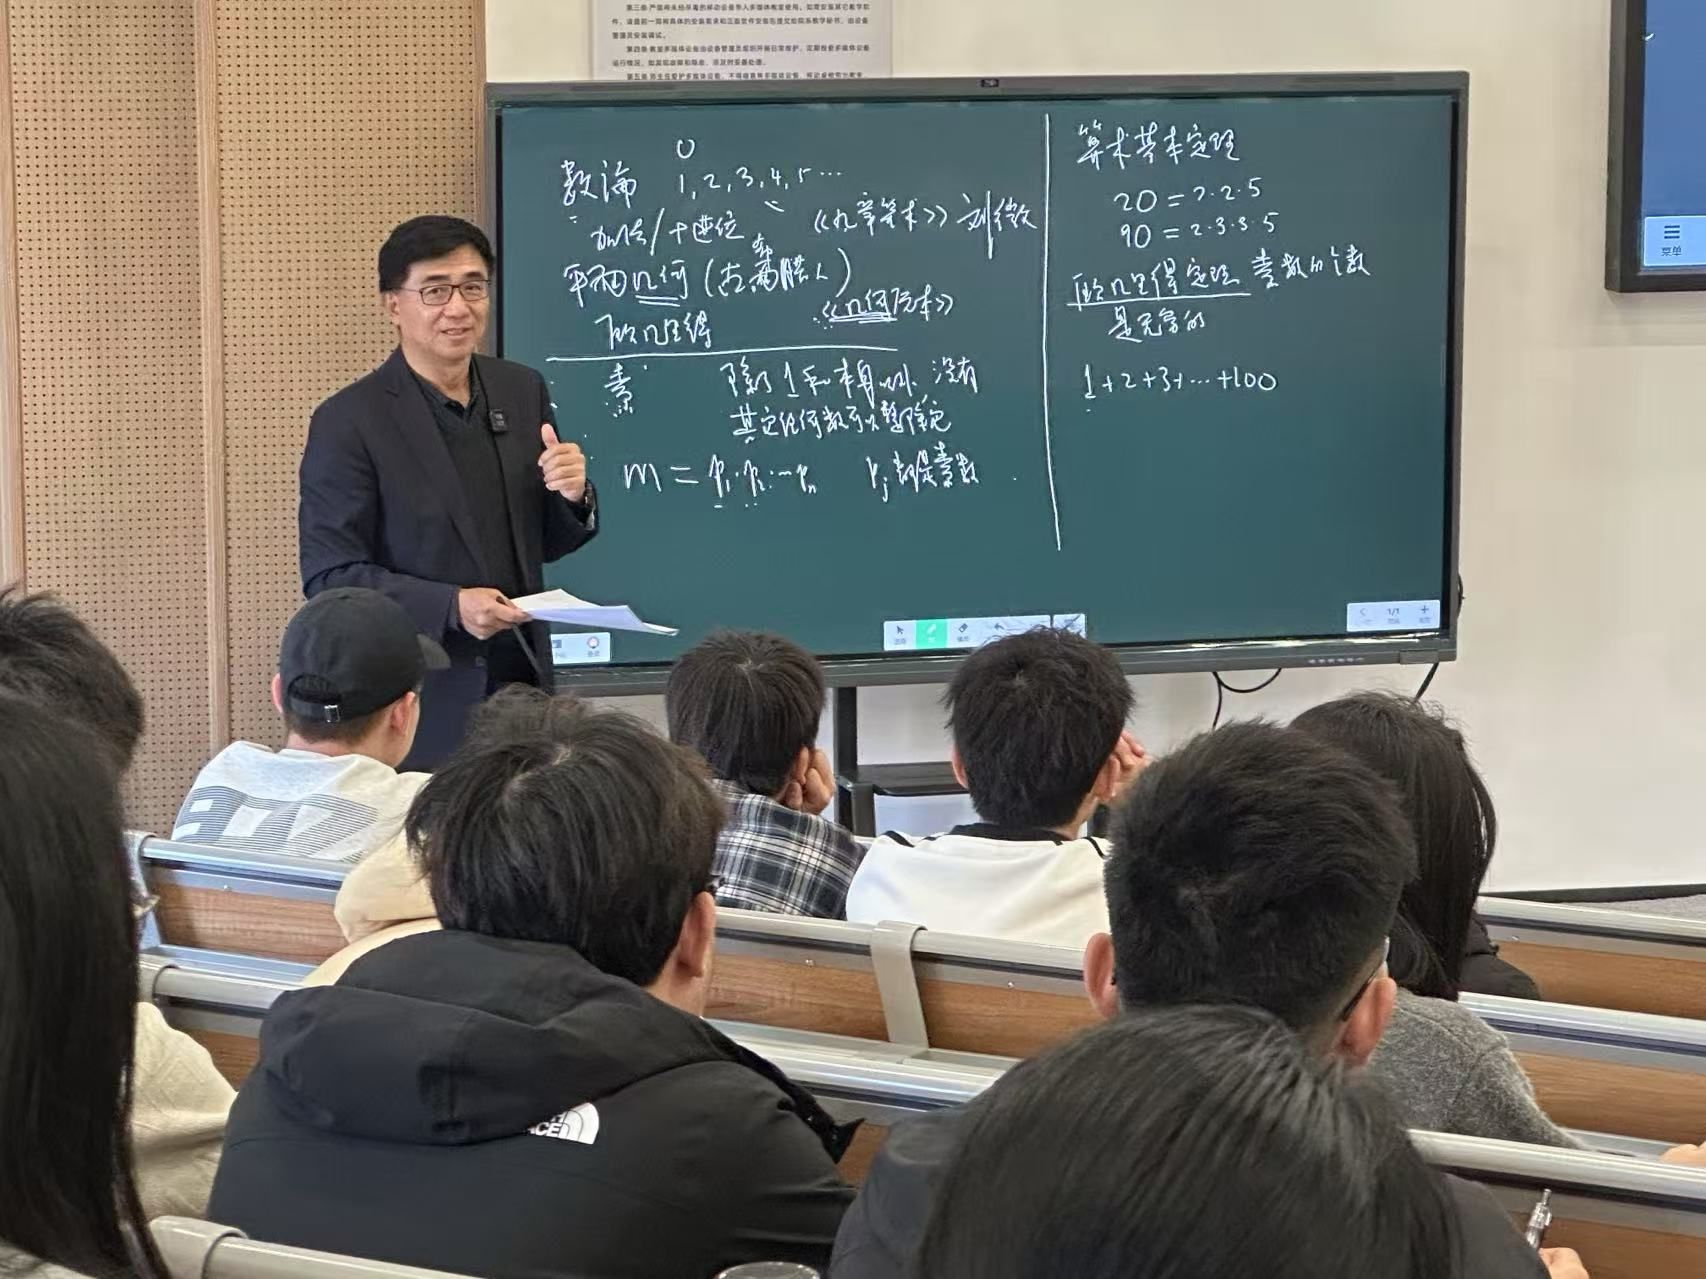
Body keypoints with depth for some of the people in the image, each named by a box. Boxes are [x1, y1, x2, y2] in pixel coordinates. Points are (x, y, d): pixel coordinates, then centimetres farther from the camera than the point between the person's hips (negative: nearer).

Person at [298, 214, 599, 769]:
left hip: (521, 682, 5)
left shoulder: (523, 391, 7)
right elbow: (329, 577, -11)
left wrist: (571, 495, -7)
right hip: (419, 703, -5)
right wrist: (450, 606, -23)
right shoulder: (348, 423, -9)